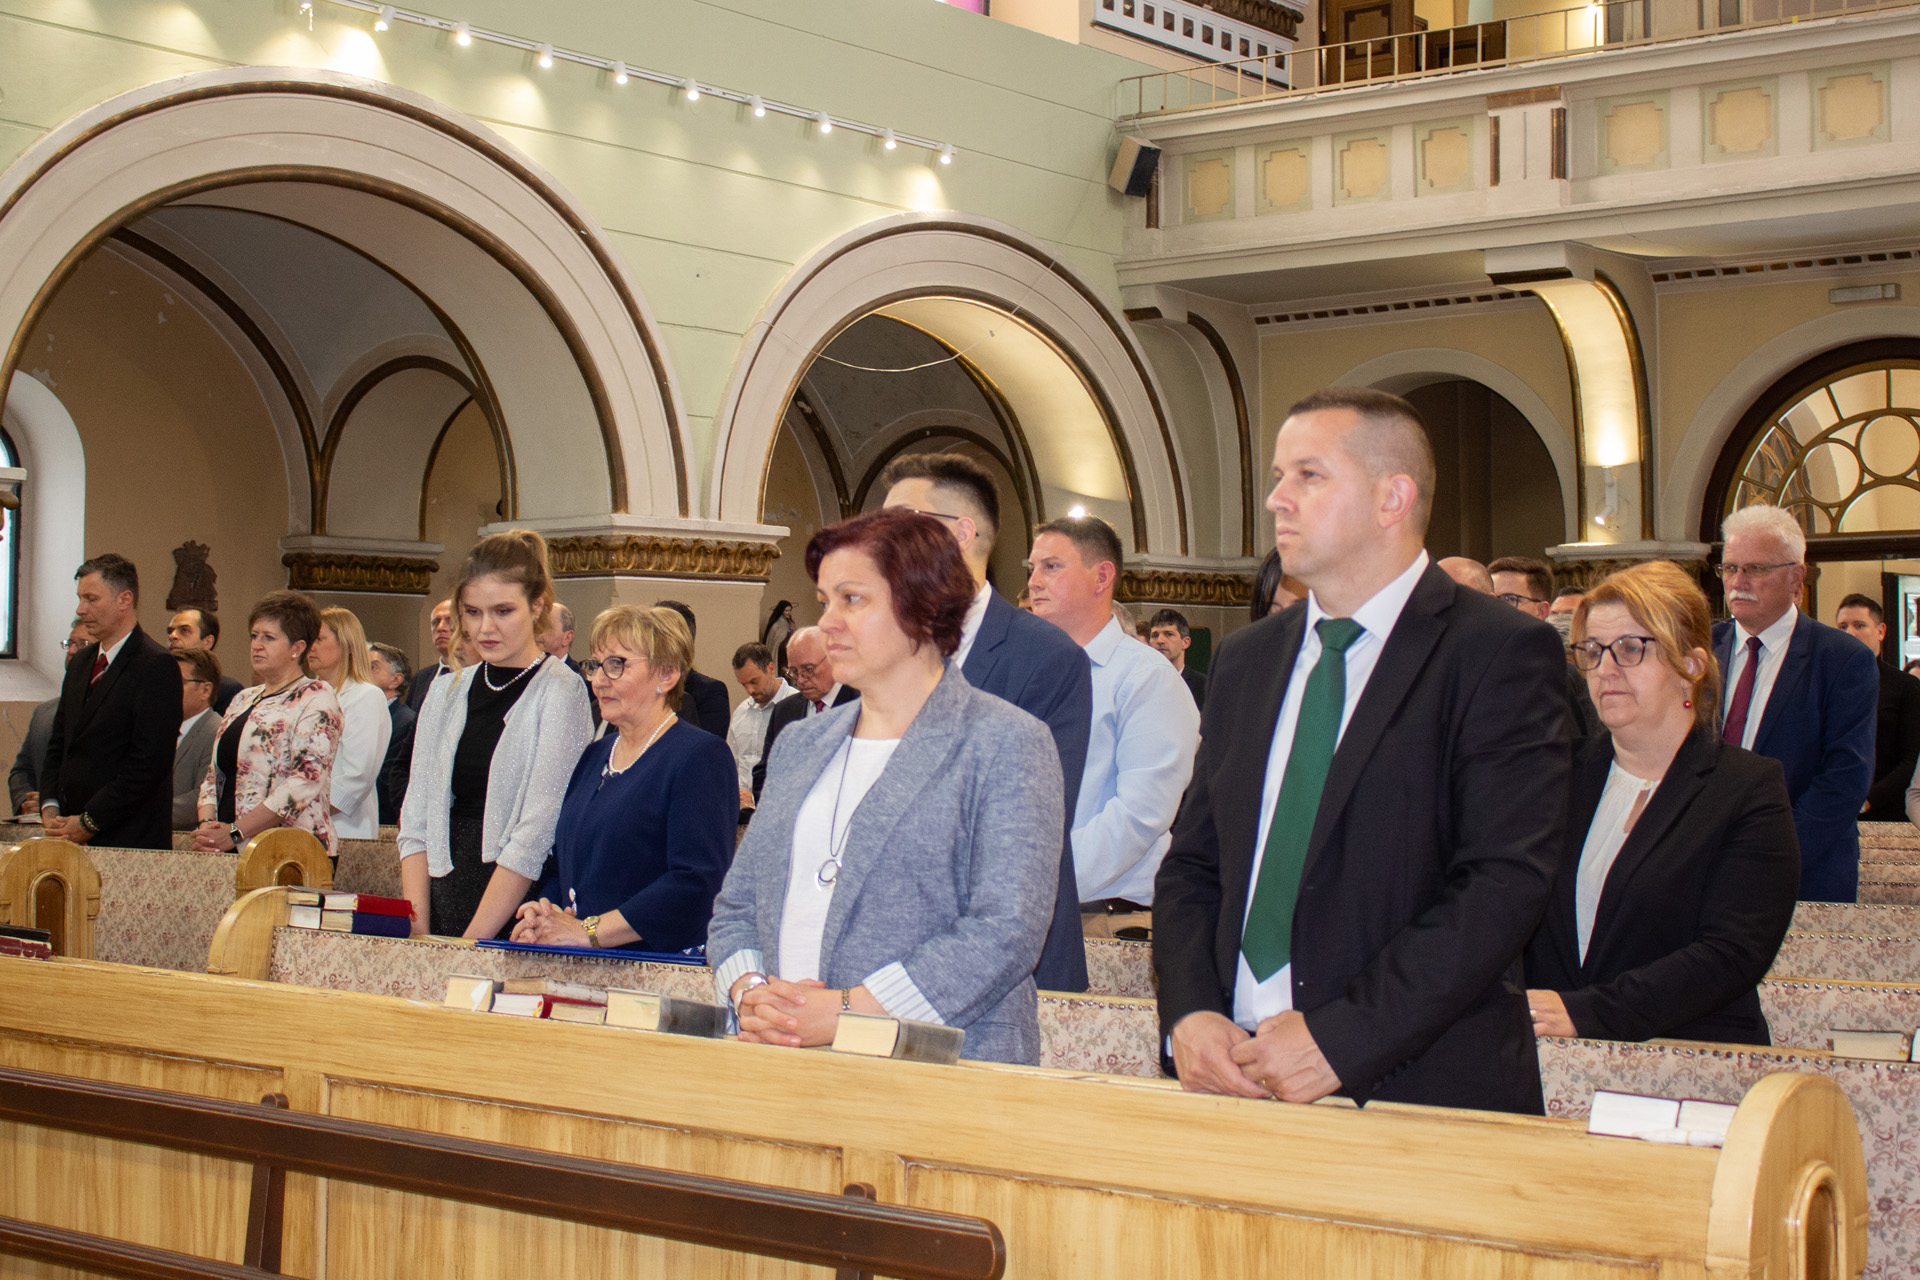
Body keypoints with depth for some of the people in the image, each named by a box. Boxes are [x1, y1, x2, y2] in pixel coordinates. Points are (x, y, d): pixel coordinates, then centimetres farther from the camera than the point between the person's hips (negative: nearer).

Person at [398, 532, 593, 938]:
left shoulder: (560, 694, -5)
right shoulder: (446, 693, 12)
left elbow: (536, 832, -11)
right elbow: (416, 819, 10)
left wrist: (470, 946, -14)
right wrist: (418, 928, -2)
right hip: (444, 900, 4)